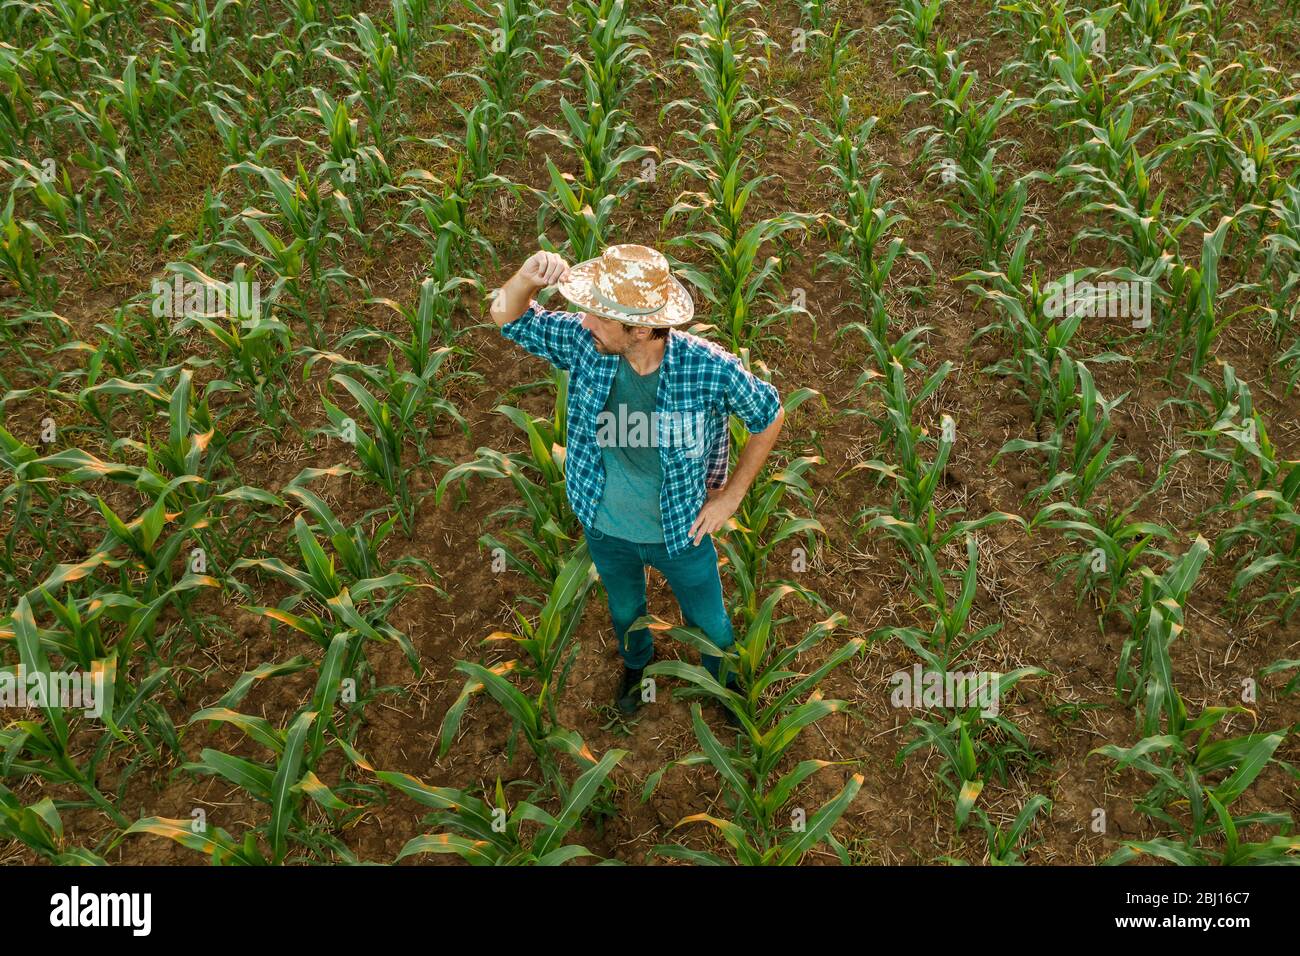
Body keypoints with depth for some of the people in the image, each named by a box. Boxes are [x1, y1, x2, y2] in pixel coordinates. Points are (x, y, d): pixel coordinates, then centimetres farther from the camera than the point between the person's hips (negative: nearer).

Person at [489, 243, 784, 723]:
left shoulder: (710, 368, -33)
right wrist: (527, 277, -37)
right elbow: (507, 317, -13)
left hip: (682, 533, -2)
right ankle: (637, 663, 67)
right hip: (605, 530, 3)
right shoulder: (584, 342, -24)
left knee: (709, 623, 25)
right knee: (625, 611, 32)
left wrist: (732, 494, -11)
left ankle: (726, 681, 60)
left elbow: (770, 413, -14)